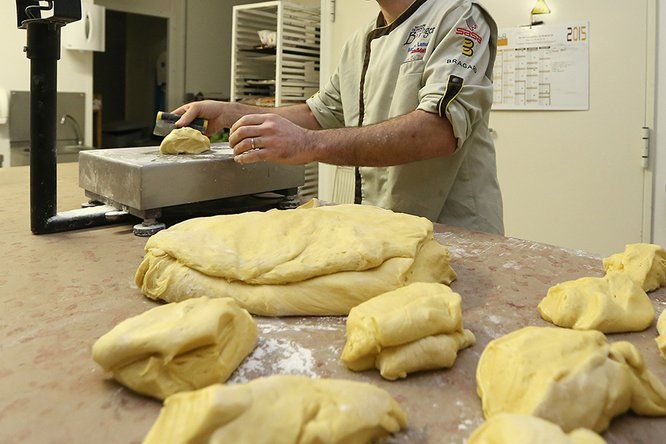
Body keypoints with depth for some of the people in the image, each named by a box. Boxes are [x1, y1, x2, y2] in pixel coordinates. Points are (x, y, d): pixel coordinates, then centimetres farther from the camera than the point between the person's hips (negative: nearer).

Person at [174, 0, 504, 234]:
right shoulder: (360, 43, 16)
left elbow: (441, 129, -24)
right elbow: (320, 113, 22)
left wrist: (311, 144, -32)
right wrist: (228, 112, 8)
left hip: (458, 232, -5)